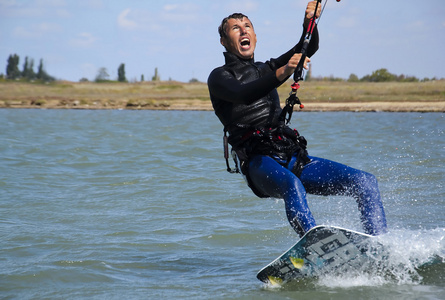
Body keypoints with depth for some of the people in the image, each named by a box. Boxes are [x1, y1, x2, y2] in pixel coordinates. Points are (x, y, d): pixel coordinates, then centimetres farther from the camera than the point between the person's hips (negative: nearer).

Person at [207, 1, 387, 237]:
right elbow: (244, 95, -15)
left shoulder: (265, 70, 28)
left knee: (365, 182, -8)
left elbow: (308, 49, 16)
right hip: (261, 162, -7)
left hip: (294, 158, 7)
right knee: (292, 186, -40)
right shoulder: (219, 77, 8)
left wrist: (309, 23, -6)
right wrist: (282, 73, -31)